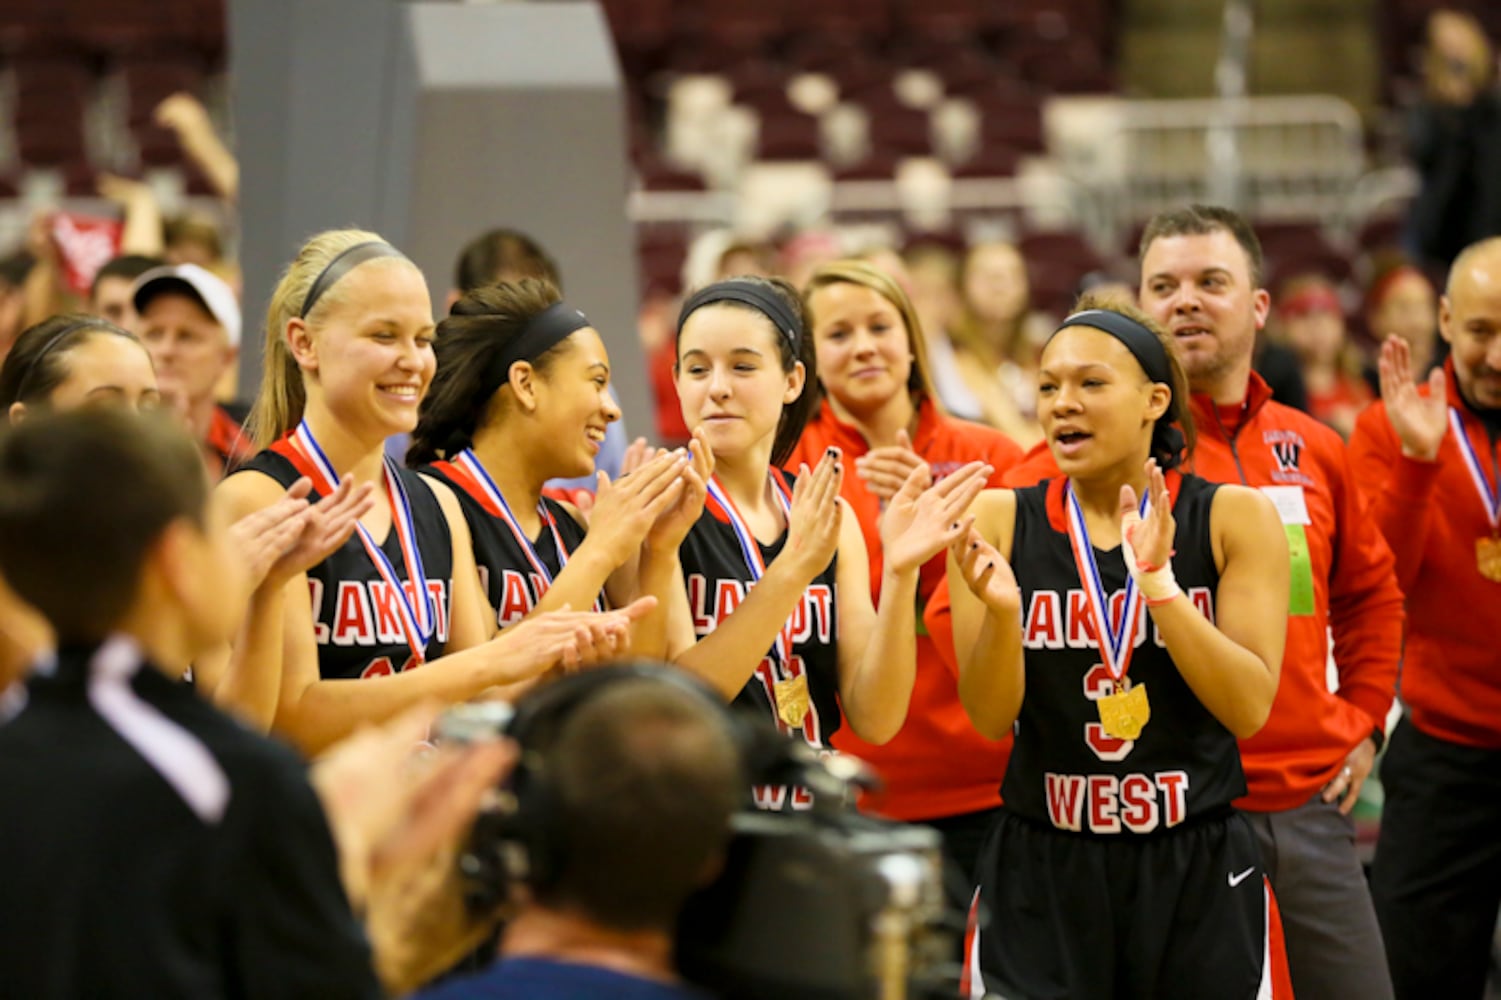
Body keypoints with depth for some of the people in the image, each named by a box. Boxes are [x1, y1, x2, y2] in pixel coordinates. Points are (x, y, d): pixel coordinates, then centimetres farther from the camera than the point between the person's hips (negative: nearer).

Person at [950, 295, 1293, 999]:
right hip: (1042, 866, 0)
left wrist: (1159, 585, -21)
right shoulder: (999, 520, -1)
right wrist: (1001, 611, -23)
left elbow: (1250, 709, -9)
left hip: (1198, 865, 0)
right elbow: (989, 718, -4)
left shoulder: (1234, 517, -3)